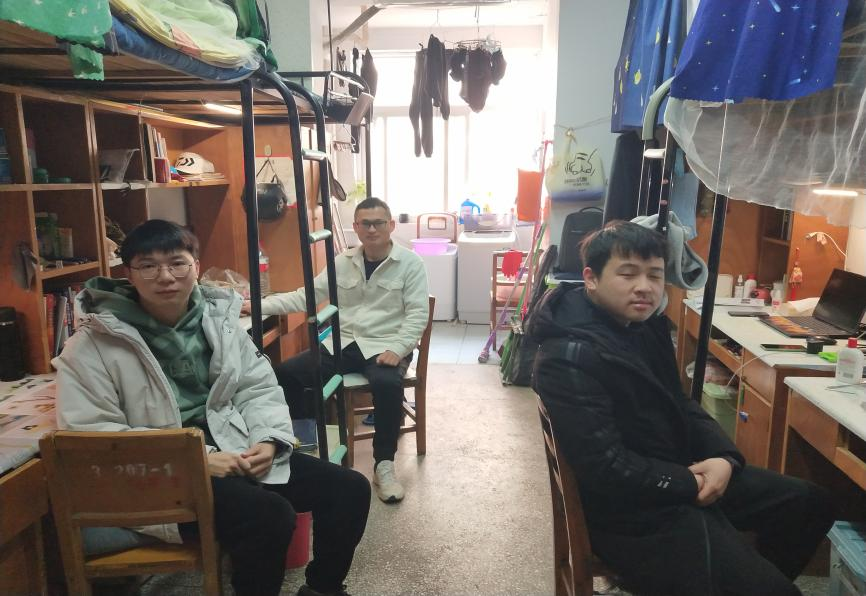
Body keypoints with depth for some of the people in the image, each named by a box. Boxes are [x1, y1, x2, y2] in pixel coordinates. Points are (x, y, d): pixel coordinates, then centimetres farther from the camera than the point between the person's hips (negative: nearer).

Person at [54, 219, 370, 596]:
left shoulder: (218, 318, 6)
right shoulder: (94, 343, -8)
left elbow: (259, 390, 10)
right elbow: (88, 435, -14)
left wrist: (267, 441, -11)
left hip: (231, 449, 6)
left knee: (350, 490, -4)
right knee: (270, 514, -32)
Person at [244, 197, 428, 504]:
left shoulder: (410, 263, -3)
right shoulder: (342, 262, 10)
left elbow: (417, 314, -8)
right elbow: (305, 297, 9)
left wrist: (397, 349, -23)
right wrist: (258, 305, -2)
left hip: (384, 346, -4)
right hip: (342, 344, 5)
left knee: (387, 385, -36)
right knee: (285, 373, -13)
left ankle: (383, 465, -17)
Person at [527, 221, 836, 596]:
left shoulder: (644, 326, 4)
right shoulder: (570, 359, -27)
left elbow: (678, 405, 11)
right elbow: (609, 469, -29)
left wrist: (725, 456, -6)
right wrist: (690, 486, -16)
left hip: (679, 476, 10)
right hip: (634, 510, -10)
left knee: (810, 503, 19)